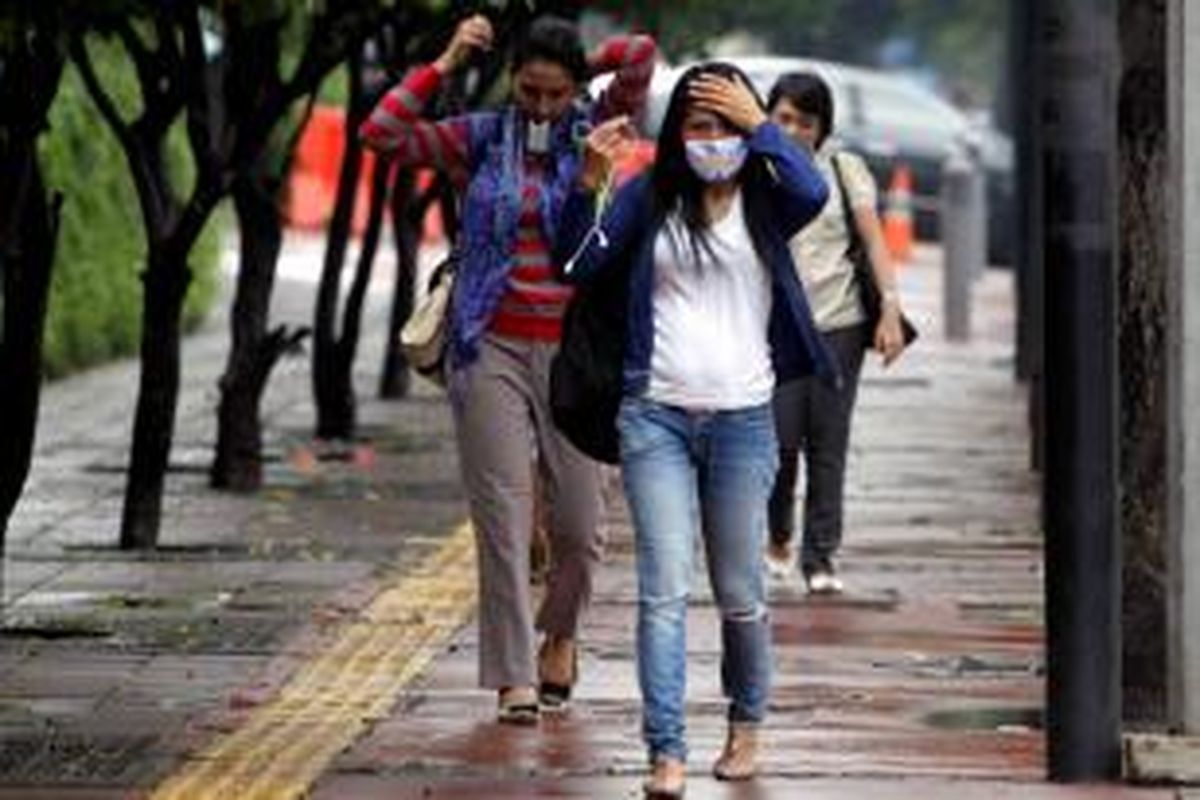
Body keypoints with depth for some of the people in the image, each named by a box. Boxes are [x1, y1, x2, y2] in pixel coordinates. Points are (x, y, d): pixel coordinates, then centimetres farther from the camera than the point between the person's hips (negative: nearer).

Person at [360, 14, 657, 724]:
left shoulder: (592, 132, 4)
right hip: (493, 347, 0)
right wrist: (445, 64, -1)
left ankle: (560, 636, 31)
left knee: (579, 524, 3)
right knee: (504, 518, -5)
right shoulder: (480, 139, 5)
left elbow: (641, 56, -8)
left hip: (573, 349, 1)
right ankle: (514, 677, -2)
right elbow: (382, 133, -2)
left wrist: (582, 68, 7)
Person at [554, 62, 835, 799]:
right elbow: (577, 265, 0)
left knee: (740, 594, 9)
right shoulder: (649, 197, 4)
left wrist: (758, 123, -15)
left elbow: (813, 193, -21)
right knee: (665, 590, -8)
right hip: (656, 416, 0)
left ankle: (747, 723, 32)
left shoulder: (763, 203, 1)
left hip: (742, 419, 0)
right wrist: (590, 183, -12)